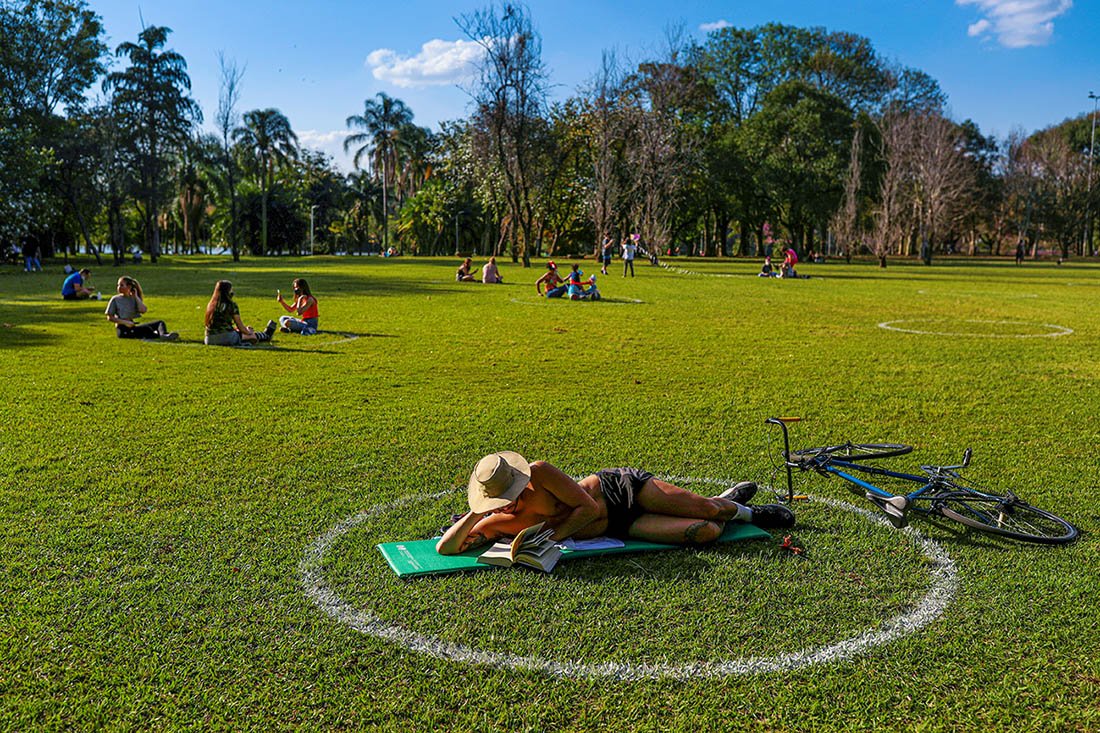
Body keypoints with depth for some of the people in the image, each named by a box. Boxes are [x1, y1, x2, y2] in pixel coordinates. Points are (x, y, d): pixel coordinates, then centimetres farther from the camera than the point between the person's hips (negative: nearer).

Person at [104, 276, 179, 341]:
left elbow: (143, 310, -6)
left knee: (160, 323, -15)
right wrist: (125, 322, -13)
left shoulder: (134, 299, 15)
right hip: (123, 330, -5)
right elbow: (109, 317, 0)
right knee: (146, 328, -33)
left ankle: (164, 335, -48)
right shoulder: (115, 299, 6)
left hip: (134, 326, 5)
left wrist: (136, 297, -1)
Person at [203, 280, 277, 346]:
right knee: (253, 336, 13)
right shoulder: (231, 305, -10)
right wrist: (248, 332, 18)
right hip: (226, 338, -7)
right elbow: (239, 324, -2)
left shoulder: (211, 304, 10)